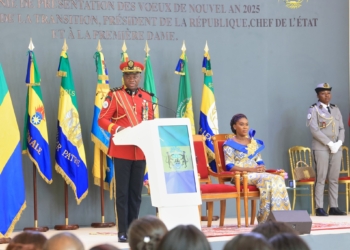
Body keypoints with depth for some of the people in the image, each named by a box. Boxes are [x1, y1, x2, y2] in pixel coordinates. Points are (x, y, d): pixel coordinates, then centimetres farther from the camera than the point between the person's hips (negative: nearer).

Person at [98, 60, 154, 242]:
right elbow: (102, 120, -6)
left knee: (136, 192, 8)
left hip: (141, 151, 4)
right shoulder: (115, 95, -2)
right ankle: (123, 232, -1)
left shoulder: (146, 97, 10)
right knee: (122, 192, -3)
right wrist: (117, 129, -24)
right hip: (122, 150, -4)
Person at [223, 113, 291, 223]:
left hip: (257, 173, 6)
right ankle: (266, 218, -31)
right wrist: (250, 169, -18)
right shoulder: (230, 144, 2)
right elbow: (229, 166, -9)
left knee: (278, 179, -25)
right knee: (267, 179, -33)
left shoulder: (254, 143, 22)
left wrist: (262, 167, -7)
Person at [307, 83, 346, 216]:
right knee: (321, 178, -7)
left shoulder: (335, 109, 16)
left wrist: (339, 143, -5)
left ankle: (333, 207, 5)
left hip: (336, 148, 5)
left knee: (334, 179, 4)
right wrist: (330, 143, -15)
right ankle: (319, 208, -6)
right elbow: (314, 130, -11)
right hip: (321, 148, -5)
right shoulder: (314, 110, -1)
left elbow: (341, 128, 13)